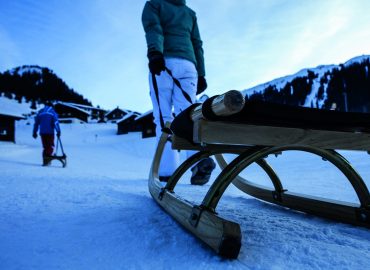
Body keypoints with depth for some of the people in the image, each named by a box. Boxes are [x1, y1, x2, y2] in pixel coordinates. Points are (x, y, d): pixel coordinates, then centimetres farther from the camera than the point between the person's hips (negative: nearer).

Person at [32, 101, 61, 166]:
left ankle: (45, 161, 9)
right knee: (50, 147, 1)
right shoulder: (52, 112, 2)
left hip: (42, 132, 4)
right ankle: (47, 159, -17)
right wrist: (58, 131, -10)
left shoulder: (40, 112, 15)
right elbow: (56, 122, -9)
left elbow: (36, 122, 16)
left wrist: (34, 132, 19)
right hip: (50, 132, -4)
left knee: (45, 147, 12)